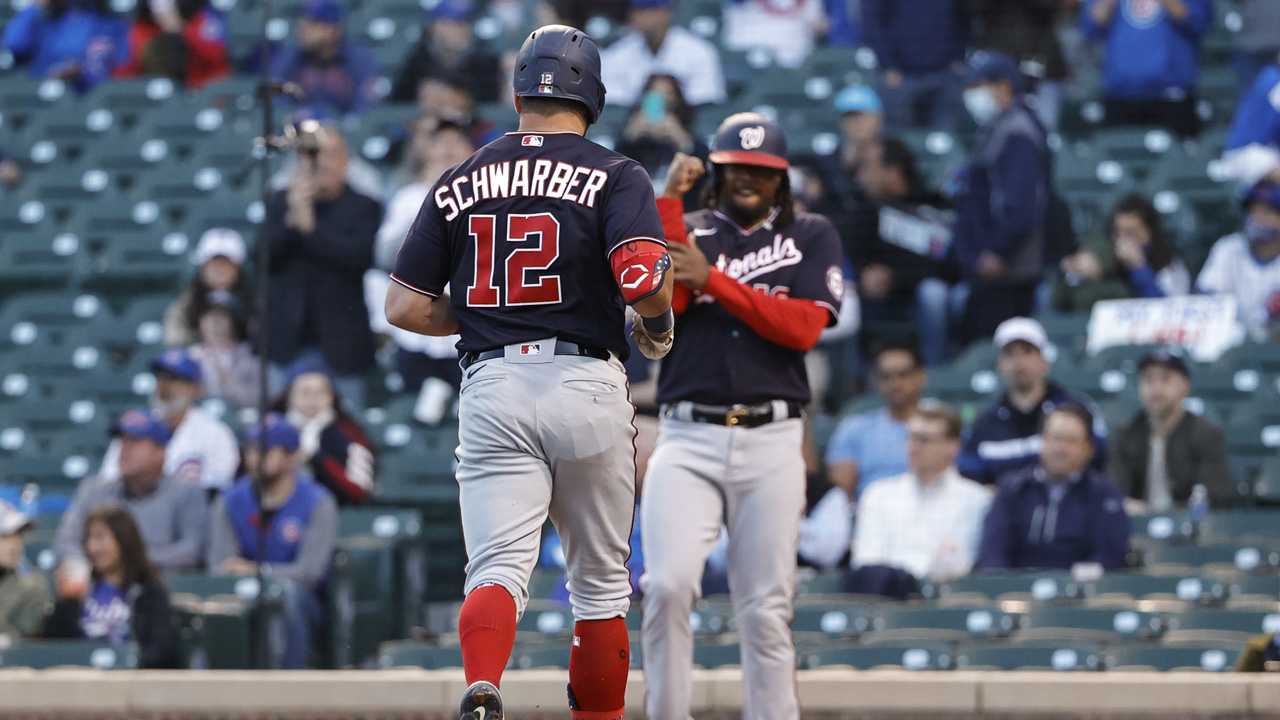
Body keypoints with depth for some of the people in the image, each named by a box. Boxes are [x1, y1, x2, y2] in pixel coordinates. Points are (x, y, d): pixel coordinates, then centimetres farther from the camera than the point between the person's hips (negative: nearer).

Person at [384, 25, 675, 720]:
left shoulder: (461, 182, 11)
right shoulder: (615, 175, 1)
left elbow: (404, 307, 9)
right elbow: (643, 279, -16)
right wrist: (657, 328, 5)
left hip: (491, 387, 1)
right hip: (588, 387, -1)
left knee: (498, 566, -8)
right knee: (600, 581, 12)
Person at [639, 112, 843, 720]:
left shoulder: (812, 237, 11)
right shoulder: (686, 232, 14)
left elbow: (805, 327, -4)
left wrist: (712, 279, -8)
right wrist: (668, 203, -7)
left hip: (771, 442, 0)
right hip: (688, 439, 0)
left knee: (766, 611, -1)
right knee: (669, 584, -18)